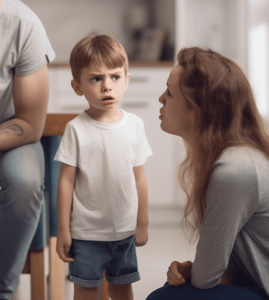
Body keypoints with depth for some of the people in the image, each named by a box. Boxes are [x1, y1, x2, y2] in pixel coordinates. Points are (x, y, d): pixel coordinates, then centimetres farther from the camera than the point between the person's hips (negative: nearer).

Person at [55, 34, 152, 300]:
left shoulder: (134, 125, -2)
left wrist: (142, 224, 8)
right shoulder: (77, 129, -10)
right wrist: (63, 230, -7)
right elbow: (66, 181, -8)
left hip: (125, 229, 3)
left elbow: (139, 179, 4)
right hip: (86, 231, -3)